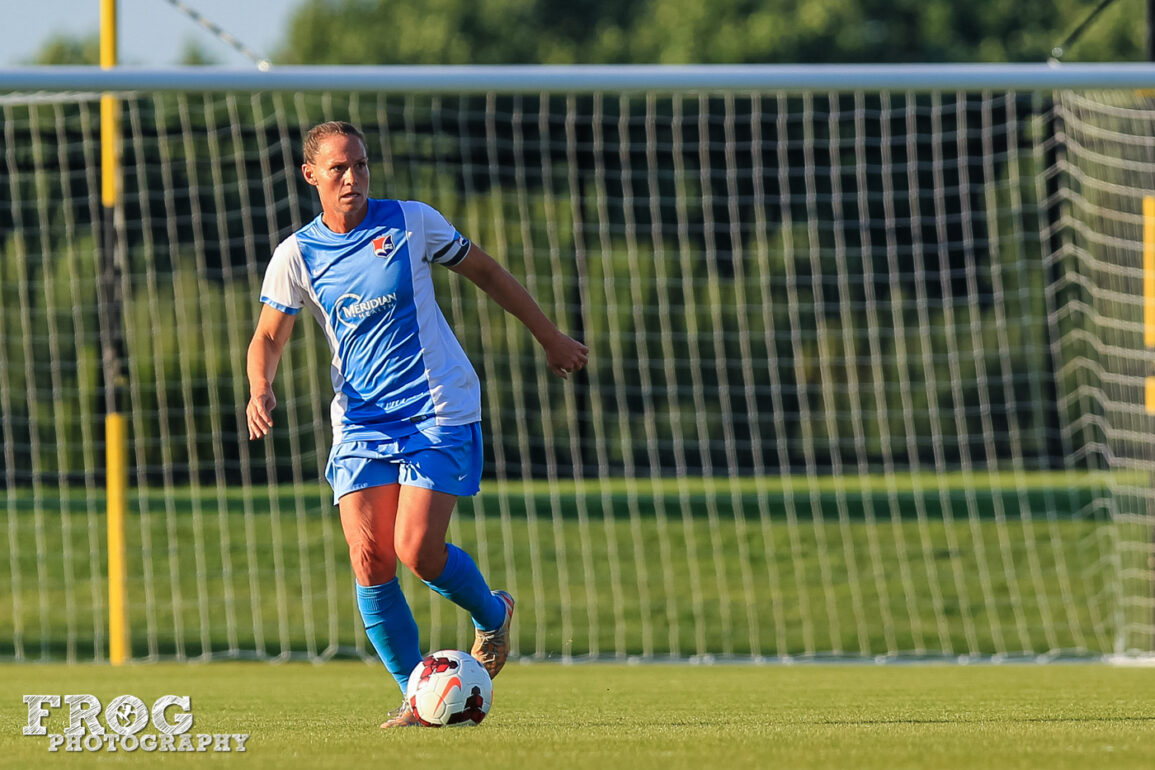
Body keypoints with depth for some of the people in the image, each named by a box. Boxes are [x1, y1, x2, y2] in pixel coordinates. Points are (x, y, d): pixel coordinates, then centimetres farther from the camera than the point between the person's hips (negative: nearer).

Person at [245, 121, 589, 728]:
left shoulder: (411, 222, -3)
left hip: (438, 411, -3)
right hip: (360, 422, 3)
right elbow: (268, 337, 9)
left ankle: (492, 615, 18)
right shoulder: (296, 255, 0)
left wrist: (550, 337, 16)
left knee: (417, 550, -15)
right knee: (369, 558, -11)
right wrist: (260, 391, -14)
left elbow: (484, 271, 10)